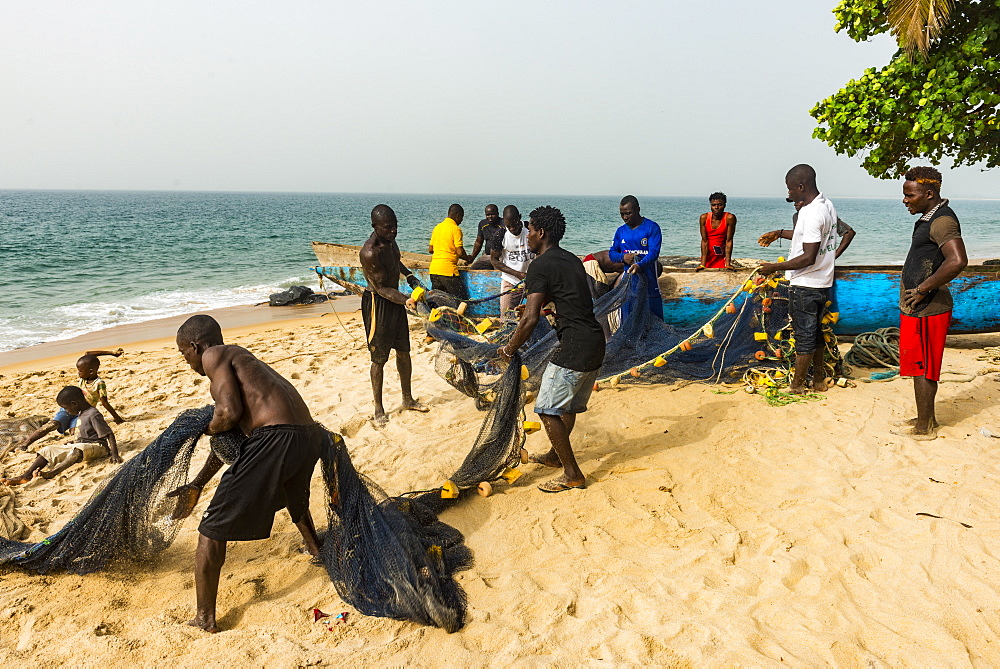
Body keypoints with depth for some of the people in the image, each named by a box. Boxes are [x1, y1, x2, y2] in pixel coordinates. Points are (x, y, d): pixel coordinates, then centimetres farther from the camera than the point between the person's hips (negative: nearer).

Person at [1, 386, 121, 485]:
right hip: (79, 445, 10)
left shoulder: (93, 414, -15)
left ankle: (53, 472, -53)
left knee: (78, 450, -41)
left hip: (96, 446, -10)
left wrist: (114, 454, -27)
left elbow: (110, 434, -20)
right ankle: (26, 476, -13)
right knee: (48, 449, 0)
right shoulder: (81, 415, 15)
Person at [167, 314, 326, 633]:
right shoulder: (239, 358, 30)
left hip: (274, 438, -9)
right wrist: (196, 485, 37)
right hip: (310, 436, 9)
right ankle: (318, 550, 63)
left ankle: (205, 618, 13)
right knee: (294, 496, 41)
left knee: (212, 529, 5)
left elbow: (229, 413, -13)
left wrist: (207, 428, 10)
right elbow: (228, 439, 33)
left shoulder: (213, 355, 4)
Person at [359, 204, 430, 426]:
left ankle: (408, 399, 32)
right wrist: (405, 300, -33)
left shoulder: (389, 239, 0)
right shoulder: (370, 252, -27)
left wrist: (409, 275, 12)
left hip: (395, 300, 9)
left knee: (404, 352, 16)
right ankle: (379, 409, 15)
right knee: (379, 358, 1)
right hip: (377, 304, -9)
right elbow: (382, 288, -23)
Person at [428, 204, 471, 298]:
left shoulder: (437, 227, 14)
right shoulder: (456, 229, -7)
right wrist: (467, 259, 6)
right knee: (459, 300, -2)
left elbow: (430, 249, 16)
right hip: (448, 270, -7)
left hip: (433, 269, 7)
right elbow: (460, 252, -12)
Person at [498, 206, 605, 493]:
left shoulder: (540, 265, -10)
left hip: (574, 345, -9)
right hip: (595, 342, 10)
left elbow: (530, 319, -16)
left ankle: (572, 474, 5)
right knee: (569, 405, 23)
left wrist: (510, 349, -3)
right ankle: (555, 455, 40)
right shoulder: (572, 260, 16)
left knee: (548, 409, -1)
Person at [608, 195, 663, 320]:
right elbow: (611, 253, 15)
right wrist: (622, 257, -8)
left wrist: (640, 265, -33)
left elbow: (654, 252, -14)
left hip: (648, 278, -4)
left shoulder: (652, 227, -4)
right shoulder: (621, 231, 12)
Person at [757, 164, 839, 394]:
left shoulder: (812, 214, -24)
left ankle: (797, 386, 12)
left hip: (805, 285, -10)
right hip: (822, 282, 10)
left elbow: (808, 258, -27)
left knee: (804, 335, 1)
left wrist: (774, 267, -22)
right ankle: (819, 380, 29)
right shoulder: (827, 205, 7)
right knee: (816, 332, 18)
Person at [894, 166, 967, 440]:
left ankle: (924, 428, 8)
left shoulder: (942, 220, -19)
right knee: (919, 365, 17)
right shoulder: (929, 218, 14)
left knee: (922, 367, -2)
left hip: (926, 309, -10)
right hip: (916, 307, 10)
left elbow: (957, 261, -33)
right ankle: (926, 419, 29)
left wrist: (922, 290, -26)